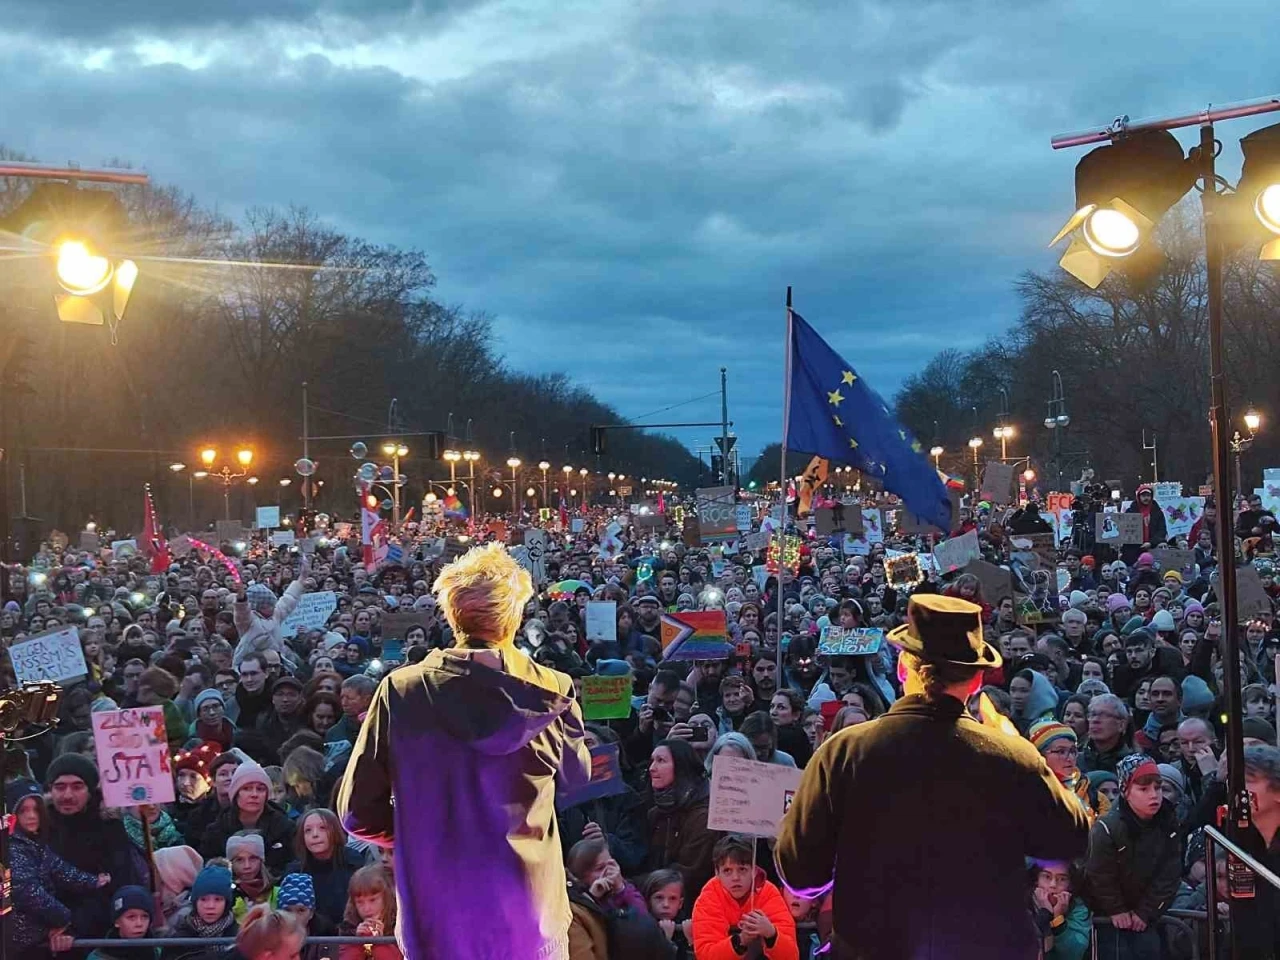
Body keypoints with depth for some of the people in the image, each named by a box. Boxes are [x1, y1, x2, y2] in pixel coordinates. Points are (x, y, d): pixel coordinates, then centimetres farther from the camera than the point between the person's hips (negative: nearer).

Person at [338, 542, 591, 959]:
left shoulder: (401, 690, -7)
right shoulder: (550, 691, -6)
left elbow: (357, 812, -2)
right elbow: (579, 777, 13)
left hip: (437, 922, 0)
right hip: (529, 920, 0)